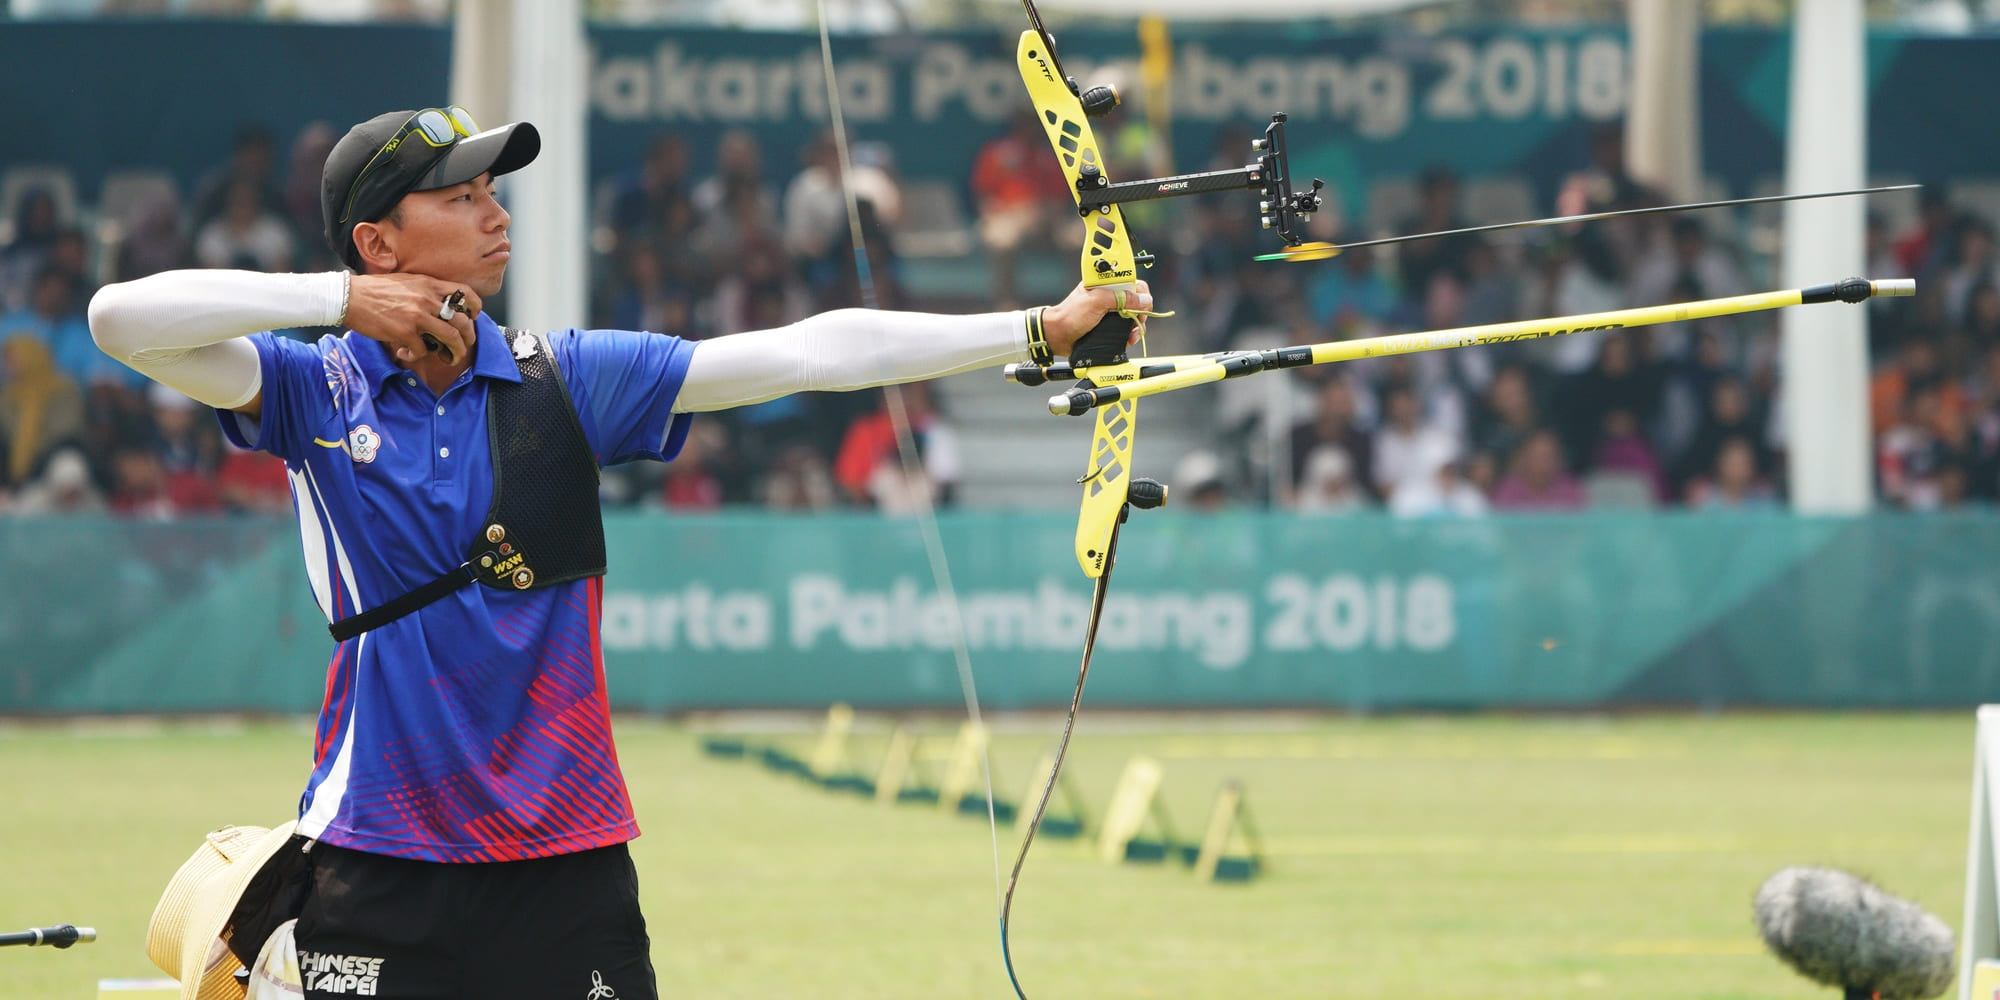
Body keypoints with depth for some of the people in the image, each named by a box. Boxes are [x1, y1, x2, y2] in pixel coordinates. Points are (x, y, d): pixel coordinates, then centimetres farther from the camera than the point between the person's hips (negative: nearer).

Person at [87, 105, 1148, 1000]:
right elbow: (122, 318, -12)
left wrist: (1041, 329, -3)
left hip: (563, 854, 2)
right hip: (379, 863, -2)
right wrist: (342, 300, -14)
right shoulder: (315, 388, 0)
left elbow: (806, 353, 1)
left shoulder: (569, 378, 5)